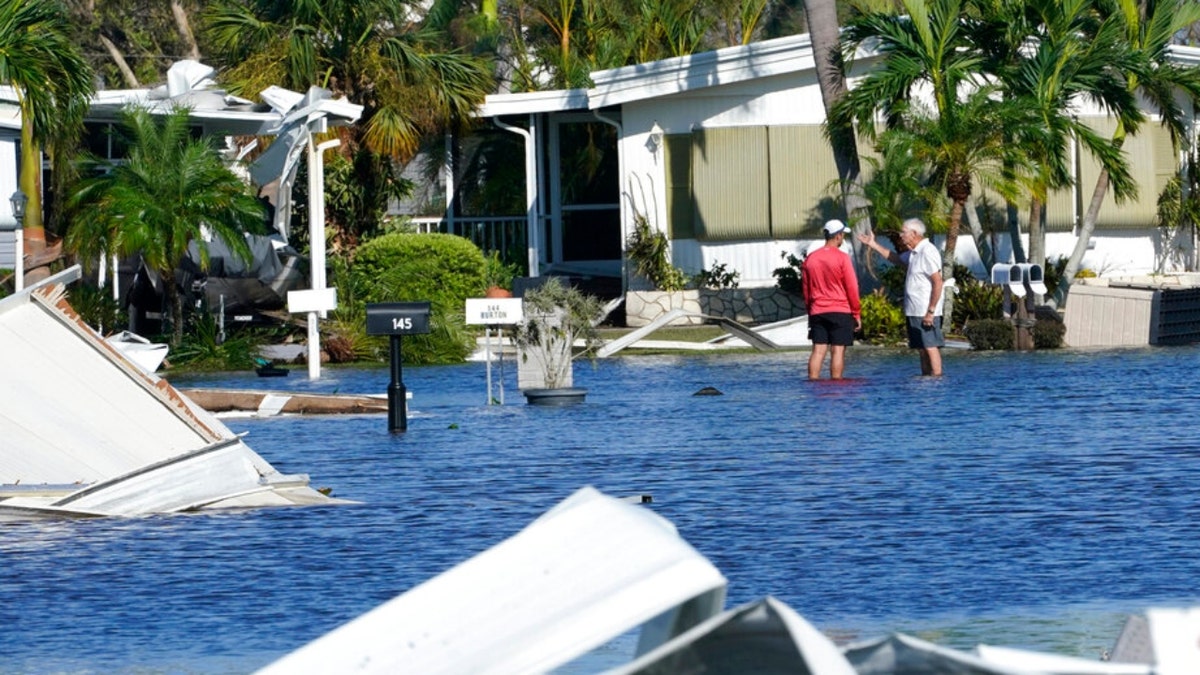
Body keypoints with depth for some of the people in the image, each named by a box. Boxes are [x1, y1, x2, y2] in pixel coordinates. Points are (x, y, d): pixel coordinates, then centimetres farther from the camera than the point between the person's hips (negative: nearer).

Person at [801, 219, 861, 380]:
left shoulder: (810, 258, 7)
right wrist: (857, 314, 1)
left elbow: (805, 288, 14)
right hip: (841, 312, -5)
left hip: (817, 312, 5)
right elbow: (852, 288, -7)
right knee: (838, 351, -3)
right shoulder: (842, 258, -8)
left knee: (818, 350, 3)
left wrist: (810, 310, 23)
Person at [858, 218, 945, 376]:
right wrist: (874, 245, 31)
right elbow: (896, 259, 35)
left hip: (926, 313, -10)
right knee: (923, 349, 10)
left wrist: (930, 311, -21)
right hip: (915, 312, 10)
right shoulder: (914, 253, 14)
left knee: (930, 347, -10)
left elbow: (938, 283, -20)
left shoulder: (928, 252, -16)